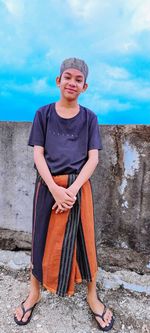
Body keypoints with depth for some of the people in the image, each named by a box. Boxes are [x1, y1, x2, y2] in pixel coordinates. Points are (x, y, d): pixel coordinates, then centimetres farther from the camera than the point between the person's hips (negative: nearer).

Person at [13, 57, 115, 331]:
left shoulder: (89, 118, 3)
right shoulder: (43, 114, 2)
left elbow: (93, 158, -3)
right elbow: (38, 154, -3)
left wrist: (72, 189, -16)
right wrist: (55, 189, -16)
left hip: (78, 187, 0)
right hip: (48, 186, 0)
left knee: (83, 240, 9)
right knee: (43, 239, 11)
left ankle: (92, 296, 30)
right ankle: (34, 293, 34)